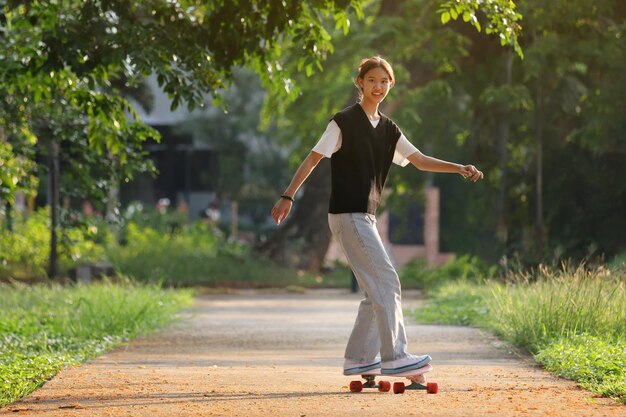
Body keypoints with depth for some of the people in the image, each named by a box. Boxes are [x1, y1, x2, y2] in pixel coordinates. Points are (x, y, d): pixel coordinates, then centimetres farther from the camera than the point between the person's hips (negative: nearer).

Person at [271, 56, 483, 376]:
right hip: (347, 215, -9)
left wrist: (458, 169, -3)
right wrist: (288, 197, -13)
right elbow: (313, 159, -7)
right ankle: (393, 357, -13)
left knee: (377, 290, 8)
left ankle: (358, 358, 14)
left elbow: (419, 160, 10)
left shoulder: (388, 129, 14)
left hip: (366, 217, 9)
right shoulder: (344, 122, -7)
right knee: (386, 281, -14)